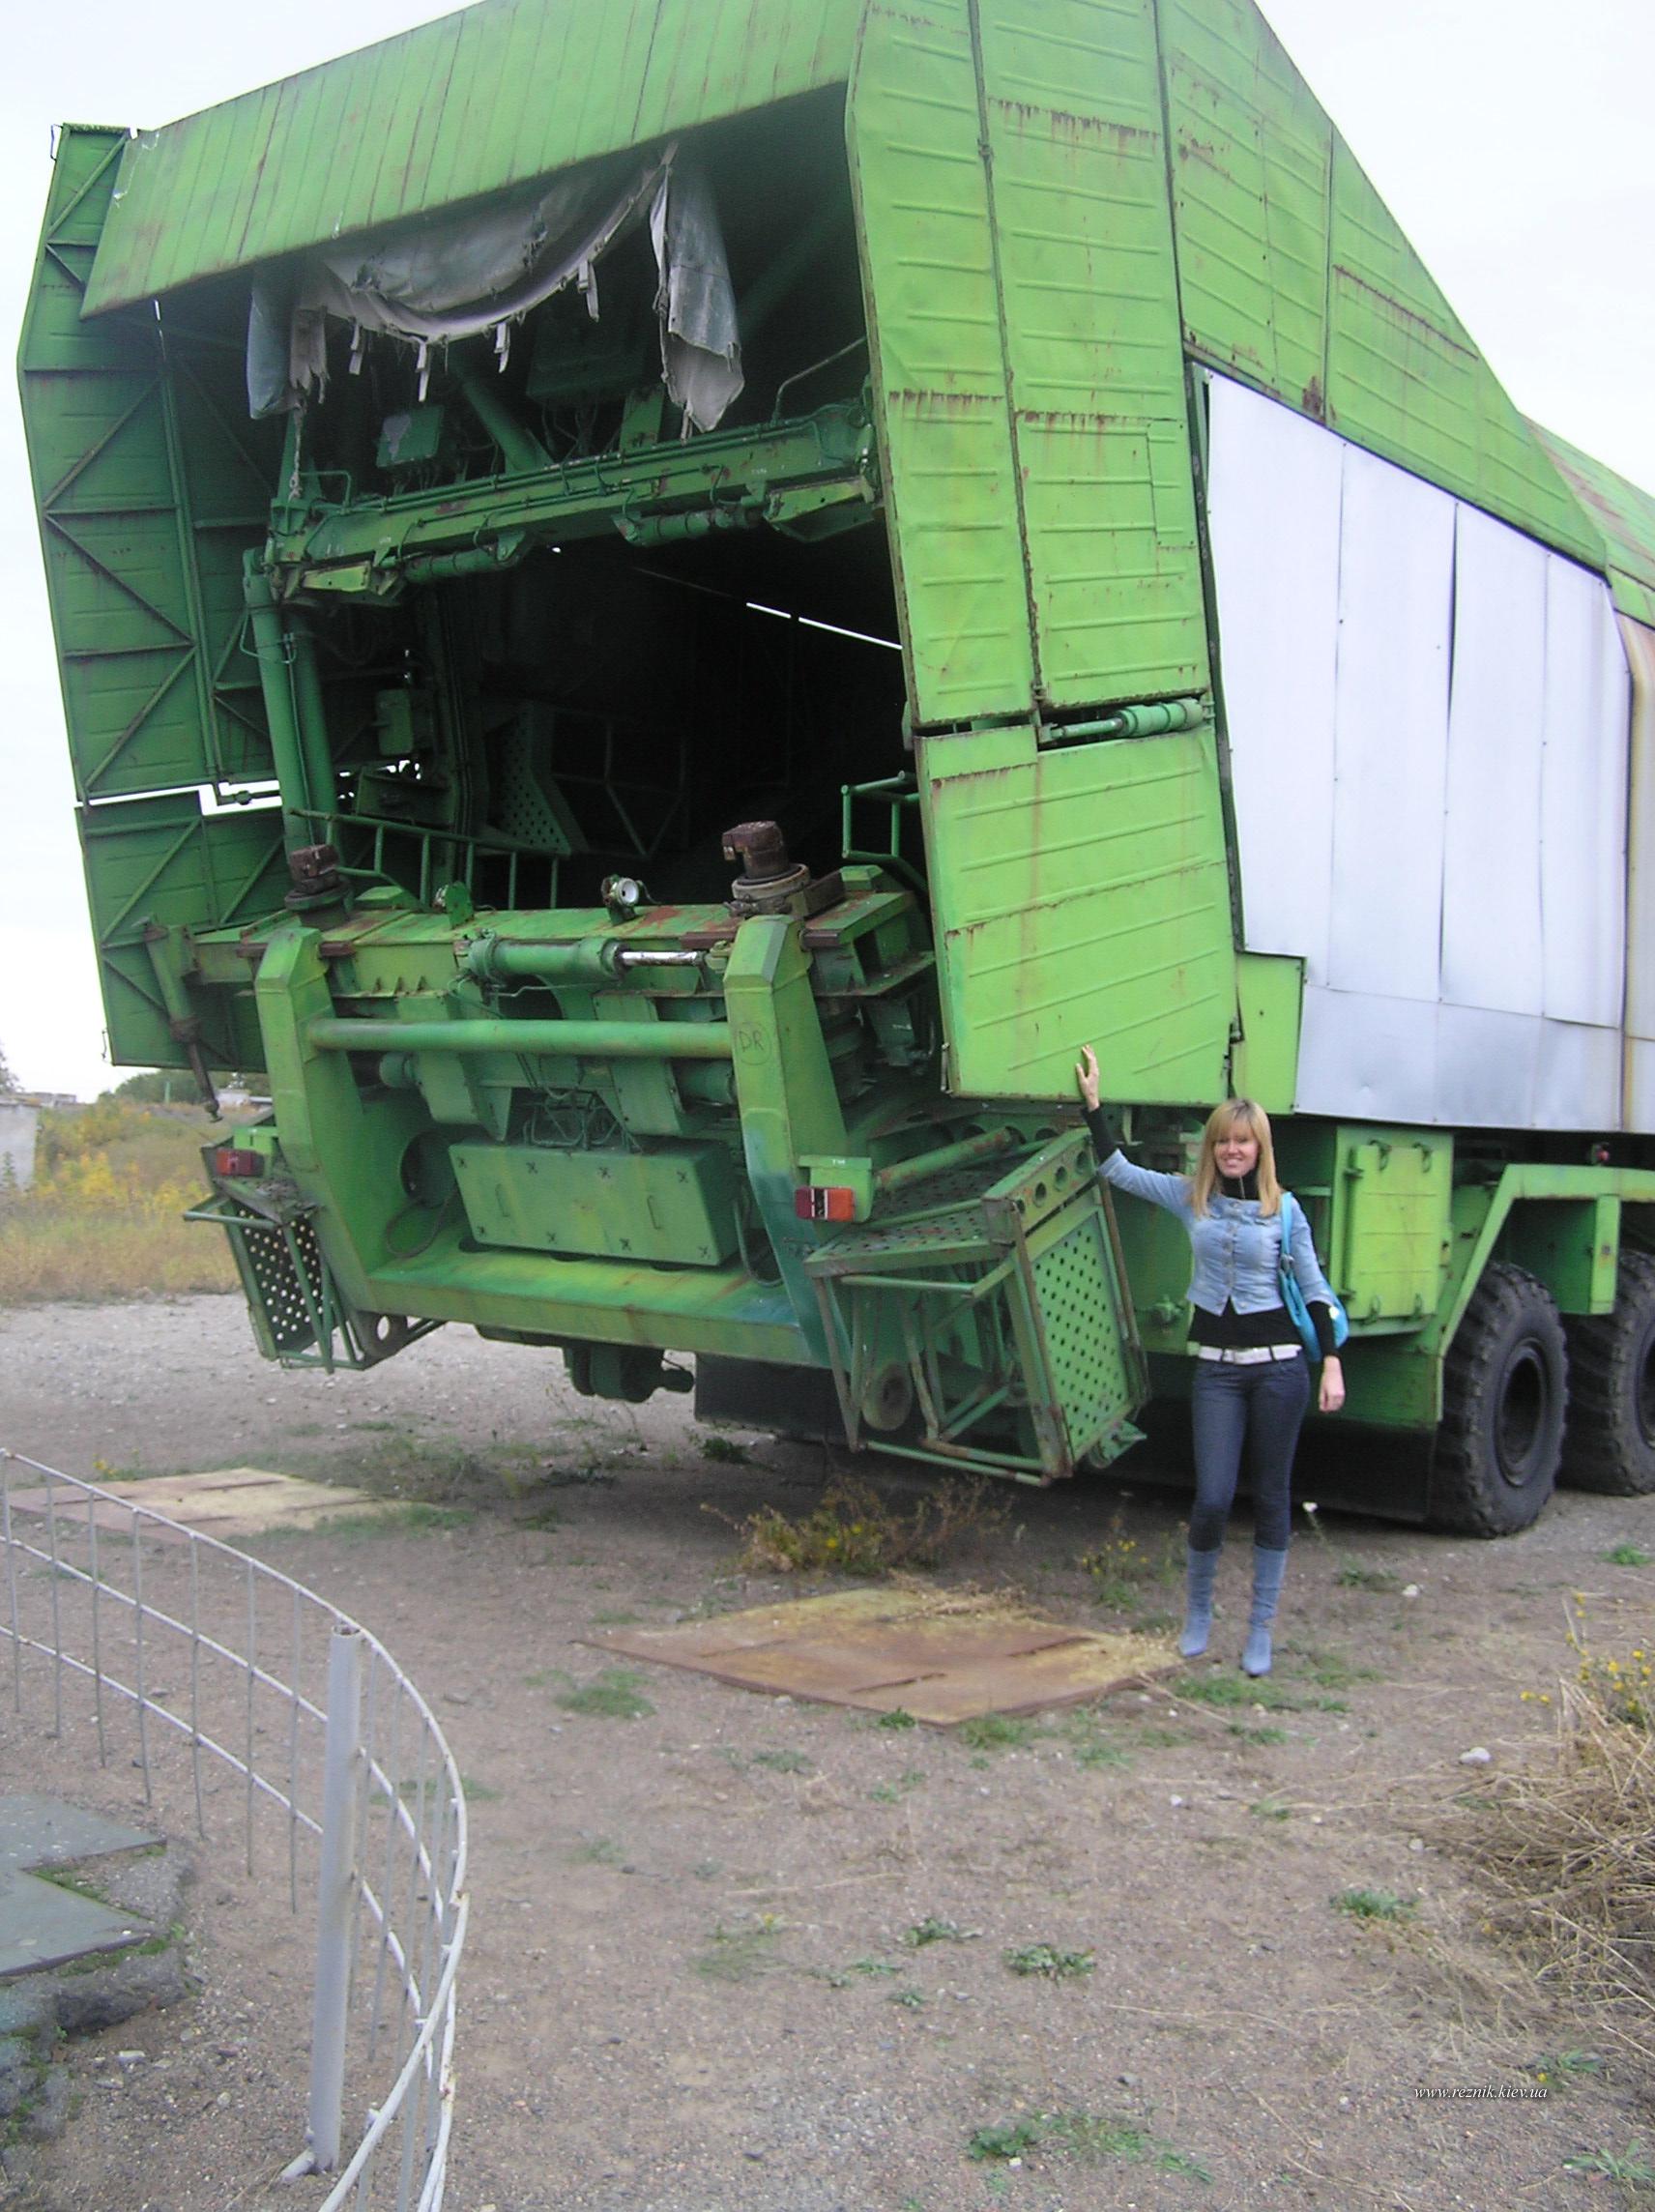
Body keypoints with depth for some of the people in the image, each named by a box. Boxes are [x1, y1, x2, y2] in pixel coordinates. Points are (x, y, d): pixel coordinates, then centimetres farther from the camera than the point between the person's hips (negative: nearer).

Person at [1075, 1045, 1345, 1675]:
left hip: (1278, 1363, -1)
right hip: (1216, 1368, 1)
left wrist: (1332, 1363, -3)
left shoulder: (1283, 1210, 1)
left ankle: (1261, 1626, 17)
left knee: (1271, 1497, 6)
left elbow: (1315, 1290, 3)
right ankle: (1197, 1611, 19)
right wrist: (1092, 1102, 1)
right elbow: (1116, 1170, 7)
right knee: (1212, 1498, -5)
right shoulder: (1190, 1198, 5)